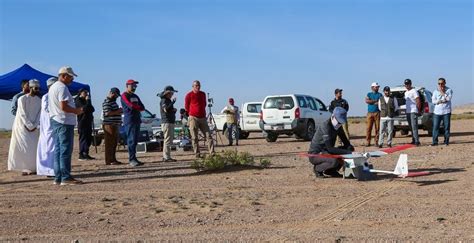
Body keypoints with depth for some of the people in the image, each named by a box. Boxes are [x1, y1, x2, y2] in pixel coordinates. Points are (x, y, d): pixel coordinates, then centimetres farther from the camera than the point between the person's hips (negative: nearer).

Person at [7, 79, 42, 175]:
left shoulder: (39, 100, 5)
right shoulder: (22, 99, -8)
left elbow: (39, 114, 3)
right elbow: (23, 114, -12)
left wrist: (34, 126, -8)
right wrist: (29, 126, -15)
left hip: (33, 128, 4)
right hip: (22, 127, -4)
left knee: (34, 147, -1)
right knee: (24, 148, -6)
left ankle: (32, 168, 5)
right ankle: (25, 168, -2)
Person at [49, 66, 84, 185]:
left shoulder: (53, 87, 19)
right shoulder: (62, 88, -13)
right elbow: (64, 106, -23)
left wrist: (75, 110, 17)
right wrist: (77, 111, -9)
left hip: (55, 121, 10)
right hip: (64, 122, -10)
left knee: (58, 150, 11)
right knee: (66, 150, -8)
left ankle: (58, 178, 14)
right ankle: (66, 178, -7)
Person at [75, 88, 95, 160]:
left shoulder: (85, 100, 22)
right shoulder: (78, 101, -4)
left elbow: (92, 109, 17)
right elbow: (84, 108, -18)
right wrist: (88, 100, -9)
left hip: (88, 122, 9)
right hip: (82, 123, -8)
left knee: (88, 139, 9)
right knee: (83, 138, -8)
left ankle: (86, 154, 15)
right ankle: (81, 155, -6)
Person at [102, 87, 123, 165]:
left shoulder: (113, 101, 21)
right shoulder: (106, 102, -11)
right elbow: (107, 113, -22)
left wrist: (119, 111, 14)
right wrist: (118, 111, -16)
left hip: (114, 125, 10)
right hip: (109, 124, -10)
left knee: (114, 143, 12)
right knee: (110, 143, -8)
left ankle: (113, 159, 18)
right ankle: (109, 161, -6)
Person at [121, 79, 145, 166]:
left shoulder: (135, 96, 23)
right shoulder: (124, 95, -2)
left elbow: (142, 107, 12)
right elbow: (131, 106, -17)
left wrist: (135, 107, -7)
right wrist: (138, 107, 0)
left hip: (137, 119, 8)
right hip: (129, 120, -8)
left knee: (135, 140, 7)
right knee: (131, 140, -13)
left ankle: (133, 158, 11)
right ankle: (132, 159, -14)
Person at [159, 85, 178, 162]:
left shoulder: (169, 100, 19)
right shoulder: (164, 100, -10)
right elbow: (166, 109, -26)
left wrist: (174, 110, 6)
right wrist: (173, 102, -24)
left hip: (171, 122, 10)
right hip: (167, 122, -10)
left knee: (168, 140, 13)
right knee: (168, 140, -10)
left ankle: (165, 156, 19)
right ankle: (167, 157, -9)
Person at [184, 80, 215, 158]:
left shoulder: (203, 94, 11)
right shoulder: (189, 95, -3)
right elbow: (186, 107, 4)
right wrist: (192, 114, 10)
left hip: (203, 118, 4)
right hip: (193, 118, -4)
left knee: (208, 135, -2)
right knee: (195, 138, -1)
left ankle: (212, 152, -3)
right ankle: (197, 154, 4)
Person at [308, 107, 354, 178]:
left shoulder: (338, 127, 2)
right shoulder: (325, 126, -23)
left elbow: (346, 143, 6)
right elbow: (330, 148, -29)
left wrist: (350, 149, -17)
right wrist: (347, 152, -32)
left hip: (325, 152, 9)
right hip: (315, 154, -9)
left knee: (349, 149, -3)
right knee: (334, 161, -35)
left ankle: (331, 170, 7)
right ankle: (317, 169, -4)